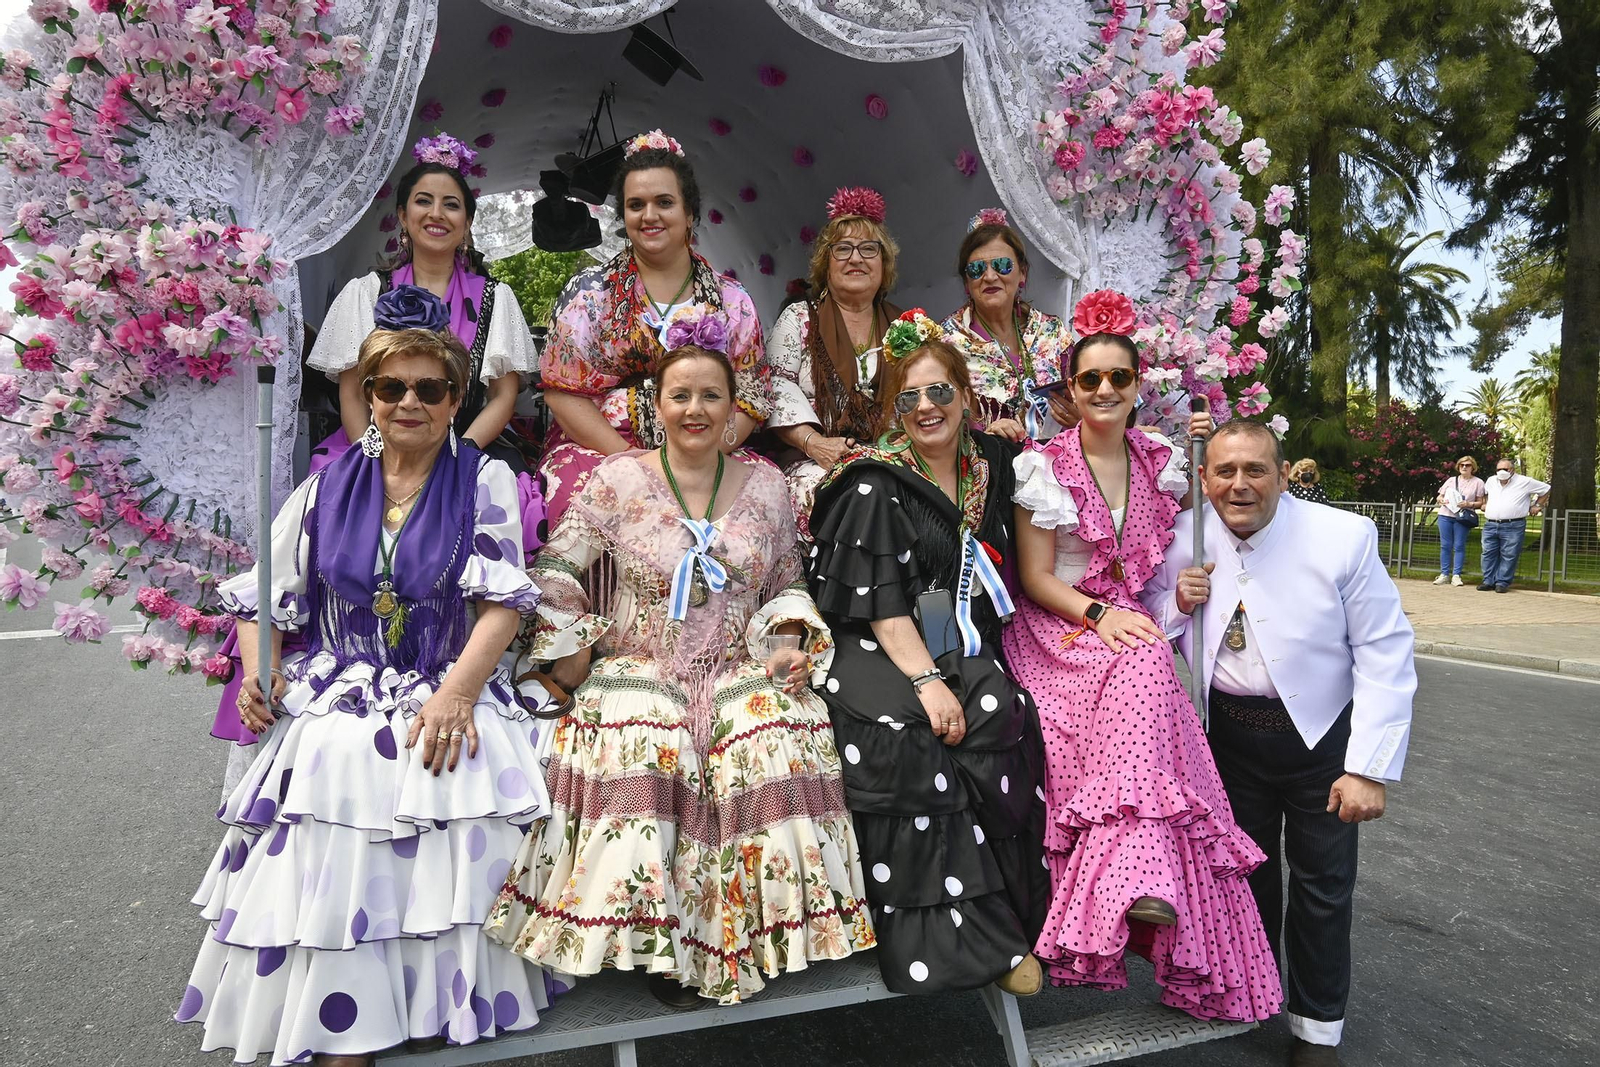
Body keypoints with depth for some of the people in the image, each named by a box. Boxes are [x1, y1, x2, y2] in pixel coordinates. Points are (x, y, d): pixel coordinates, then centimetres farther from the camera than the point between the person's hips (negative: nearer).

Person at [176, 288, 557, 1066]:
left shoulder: (486, 482, 4)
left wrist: (456, 692, -19)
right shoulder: (330, 486, 13)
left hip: (446, 703, -2)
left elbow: (502, 602, -6)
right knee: (327, 890, -13)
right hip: (334, 709, 2)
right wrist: (258, 672, -2)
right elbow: (263, 594, 17)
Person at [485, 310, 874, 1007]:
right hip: (639, 668, -1)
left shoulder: (765, 483, 10)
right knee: (636, 746, -33)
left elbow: (787, 586, 16)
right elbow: (555, 572, 3)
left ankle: (747, 940, -11)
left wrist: (789, 646, -1)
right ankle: (661, 945, -15)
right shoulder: (618, 479, 3)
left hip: (739, 670, 2)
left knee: (779, 734, -29)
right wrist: (575, 654, -5)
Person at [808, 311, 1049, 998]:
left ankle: (1004, 925, -13)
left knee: (1000, 713, -27)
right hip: (883, 652, -4)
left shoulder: (989, 463, 13)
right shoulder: (874, 485, -3)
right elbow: (881, 603, -12)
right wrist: (926, 679, -23)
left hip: (966, 650, 5)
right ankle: (980, 939, -18)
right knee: (908, 735, -32)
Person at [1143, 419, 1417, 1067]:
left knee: (1323, 886, 11)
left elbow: (1386, 653, -16)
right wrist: (1178, 602, -19)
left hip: (1322, 733, -2)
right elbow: (1151, 635, 4)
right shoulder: (1182, 538, -10)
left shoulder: (1344, 537, -19)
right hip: (1230, 729, 3)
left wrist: (1371, 768, -18)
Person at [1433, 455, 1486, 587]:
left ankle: (1456, 575, 1)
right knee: (1445, 545, 3)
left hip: (1462, 518, -3)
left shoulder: (1478, 482, 6)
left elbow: (1480, 503, 4)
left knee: (1459, 546, -3)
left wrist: (1469, 504, -14)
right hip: (1445, 516, 3)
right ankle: (1444, 574, 7)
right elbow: (1439, 496, 18)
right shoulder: (1451, 480, 15)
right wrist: (1442, 500, -4)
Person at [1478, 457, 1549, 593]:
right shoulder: (1491, 481, 15)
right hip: (1490, 525, 4)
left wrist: (1537, 505, 11)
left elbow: (1546, 489, 13)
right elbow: (1484, 492, 37)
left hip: (1513, 527, -4)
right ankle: (1488, 581, 8)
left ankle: (1502, 582, 0)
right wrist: (1485, 504, 23)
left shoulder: (1525, 482, 2)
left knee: (1509, 556, -4)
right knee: (1489, 554, 2)